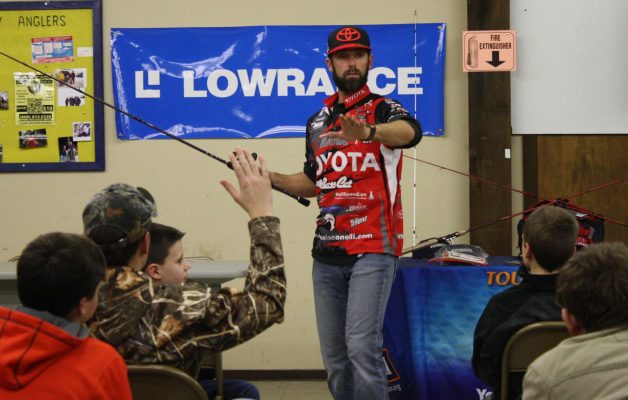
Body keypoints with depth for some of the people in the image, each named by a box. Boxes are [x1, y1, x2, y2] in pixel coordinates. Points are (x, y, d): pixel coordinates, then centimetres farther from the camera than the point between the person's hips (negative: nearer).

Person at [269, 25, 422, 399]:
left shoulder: (384, 110, -4)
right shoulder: (317, 122, 14)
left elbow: (409, 131, -29)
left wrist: (369, 132, -50)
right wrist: (271, 177, 8)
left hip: (373, 249, -6)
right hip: (327, 252, 6)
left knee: (362, 345, -16)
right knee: (334, 355, 9)